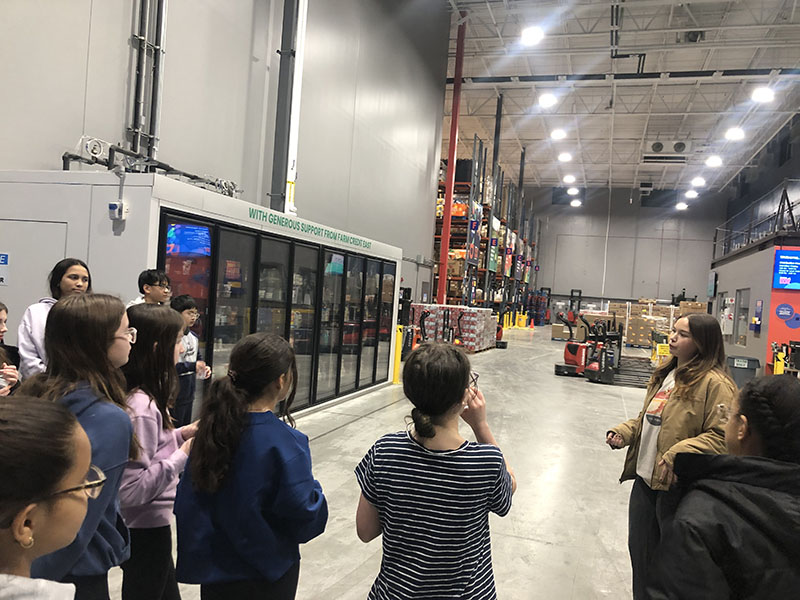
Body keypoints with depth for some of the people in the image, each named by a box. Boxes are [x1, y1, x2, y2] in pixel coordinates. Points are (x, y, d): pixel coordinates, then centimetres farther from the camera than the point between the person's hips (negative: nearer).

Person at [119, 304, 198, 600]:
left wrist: (179, 434, 2)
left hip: (146, 523, 9)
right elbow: (132, 489, -29)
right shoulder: (140, 406, -28)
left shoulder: (142, 396, 0)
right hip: (146, 528, -9)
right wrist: (182, 455, -21)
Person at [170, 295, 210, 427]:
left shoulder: (193, 337, 8)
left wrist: (203, 368, 2)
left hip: (189, 394, 8)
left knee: (186, 428, 18)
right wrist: (193, 366, -24)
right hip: (174, 395, -8)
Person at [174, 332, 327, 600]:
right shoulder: (284, 443, -27)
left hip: (214, 567, 5)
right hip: (266, 577, -4)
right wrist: (312, 488, -5)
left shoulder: (214, 426, -11)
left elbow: (187, 500, -2)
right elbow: (307, 520, -20)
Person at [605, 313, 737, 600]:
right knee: (640, 550, 20)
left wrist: (679, 453, -28)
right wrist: (622, 432, 5)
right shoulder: (664, 375, 11)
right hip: (645, 479, 8)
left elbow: (722, 436, -20)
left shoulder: (715, 384, -15)